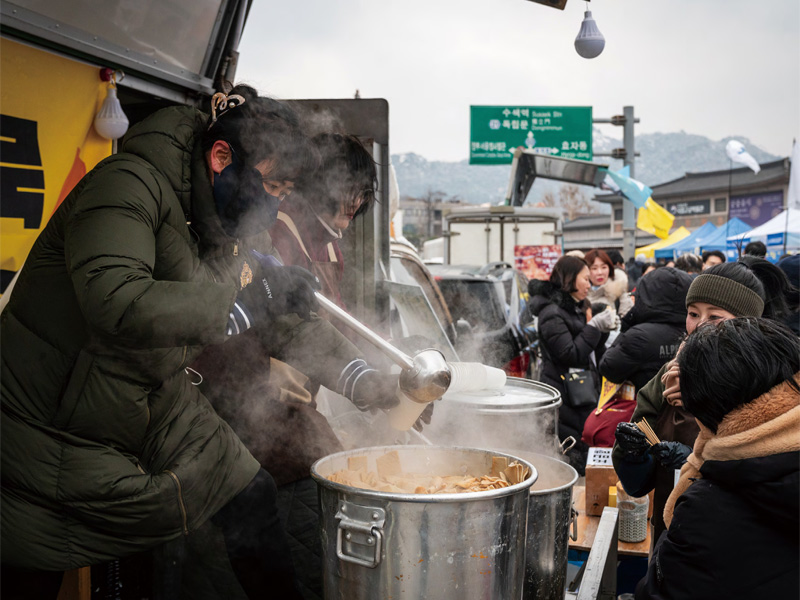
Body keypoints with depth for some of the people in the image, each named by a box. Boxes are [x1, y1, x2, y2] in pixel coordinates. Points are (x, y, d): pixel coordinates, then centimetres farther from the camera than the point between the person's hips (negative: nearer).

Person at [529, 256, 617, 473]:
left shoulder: (577, 310, 18)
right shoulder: (552, 314, -12)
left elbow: (594, 357, 20)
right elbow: (571, 355, -19)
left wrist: (603, 330, 5)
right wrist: (594, 327, -14)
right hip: (564, 402, -9)